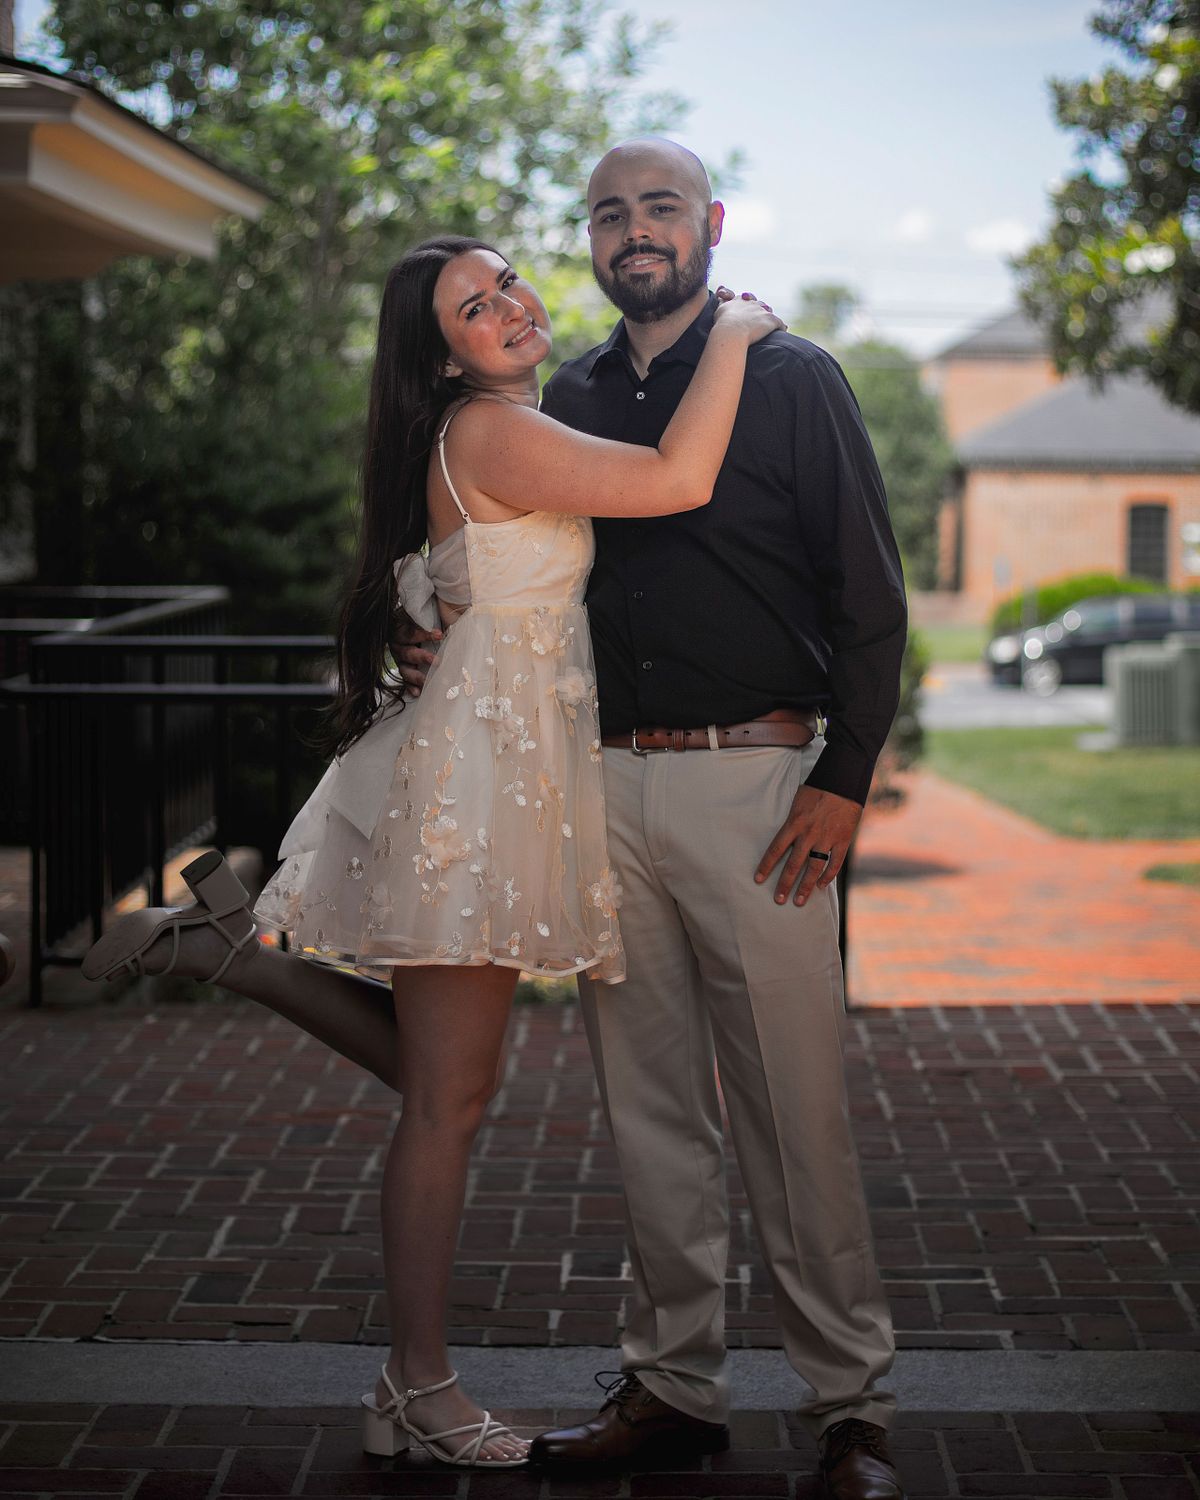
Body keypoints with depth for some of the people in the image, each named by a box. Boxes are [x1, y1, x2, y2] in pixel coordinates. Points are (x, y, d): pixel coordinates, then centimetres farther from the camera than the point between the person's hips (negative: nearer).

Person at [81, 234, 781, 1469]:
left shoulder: (514, 433, 17)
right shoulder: (489, 433, -13)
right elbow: (680, 481, -20)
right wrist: (732, 333, -8)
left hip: (507, 770, 10)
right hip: (478, 773, -10)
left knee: (439, 1077, 15)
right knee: (448, 1098, -3)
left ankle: (224, 934, 19)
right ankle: (418, 1390, 5)